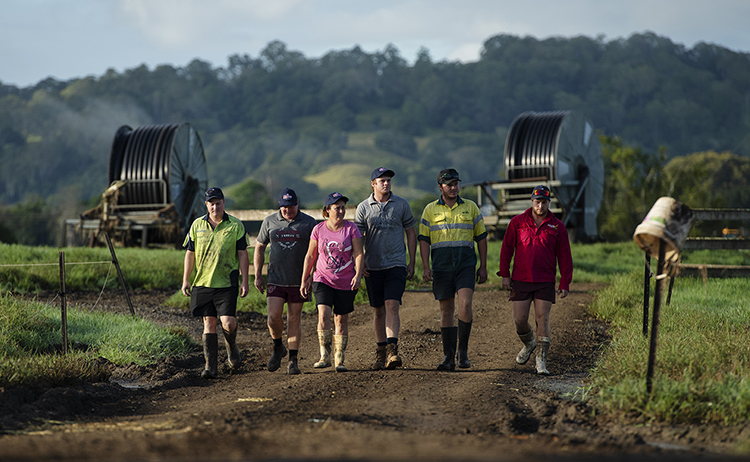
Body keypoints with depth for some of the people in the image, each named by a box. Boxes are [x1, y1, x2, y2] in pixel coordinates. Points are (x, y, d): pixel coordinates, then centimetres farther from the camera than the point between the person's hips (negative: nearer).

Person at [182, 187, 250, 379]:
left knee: (228, 323, -10)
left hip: (227, 283, -2)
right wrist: (185, 280, 7)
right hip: (203, 282, 2)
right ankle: (211, 366, 4)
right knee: (209, 323, 1)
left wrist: (245, 281, -3)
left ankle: (231, 346, 24)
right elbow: (190, 253, 11)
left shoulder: (235, 226, 1)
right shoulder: (197, 225, 7)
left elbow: (242, 254, 2)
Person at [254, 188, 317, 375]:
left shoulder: (309, 223, 1)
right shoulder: (269, 222, 6)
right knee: (273, 316, -10)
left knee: (294, 321, 1)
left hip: (299, 281, -1)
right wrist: (258, 275, 8)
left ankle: (293, 360, 8)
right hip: (275, 280, 1)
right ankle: (277, 348, 16)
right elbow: (259, 248, 13)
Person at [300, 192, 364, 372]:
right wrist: (304, 280, 8)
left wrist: (358, 275, -23)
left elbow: (358, 254, -8)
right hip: (323, 279, 0)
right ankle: (324, 357, -13)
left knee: (341, 320, 5)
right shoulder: (318, 229, 0)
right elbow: (310, 256, 8)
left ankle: (339, 360, 15)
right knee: (323, 314, -19)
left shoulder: (351, 228, -3)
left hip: (346, 283, 0)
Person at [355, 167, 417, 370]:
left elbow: (411, 233, 10)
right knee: (378, 310, 7)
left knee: (392, 306, -16)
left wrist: (412, 262, 6)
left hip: (396, 264, -1)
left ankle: (392, 350, -23)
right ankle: (380, 353, 17)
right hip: (372, 267, 2)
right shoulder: (363, 207, 3)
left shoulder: (402, 204, 3)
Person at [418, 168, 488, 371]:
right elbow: (424, 240, 3)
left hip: (465, 265, -1)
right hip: (441, 267, 1)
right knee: (446, 309, 3)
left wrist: (483, 267, 6)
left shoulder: (470, 207, 7)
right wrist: (426, 268, -7)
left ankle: (463, 350, -3)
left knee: (465, 304, -18)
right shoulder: (431, 210, 5)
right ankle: (449, 357, 8)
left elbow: (481, 237, 11)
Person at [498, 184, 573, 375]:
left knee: (542, 319, -7)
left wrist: (565, 284, 1)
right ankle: (528, 344, 33)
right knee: (519, 320, 1)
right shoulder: (517, 222, 4)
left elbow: (564, 257, 6)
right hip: (520, 281, 1)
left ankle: (541, 361, -4)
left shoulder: (557, 227, 4)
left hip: (545, 283, -1)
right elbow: (507, 249, 8)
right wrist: (505, 275, 2)